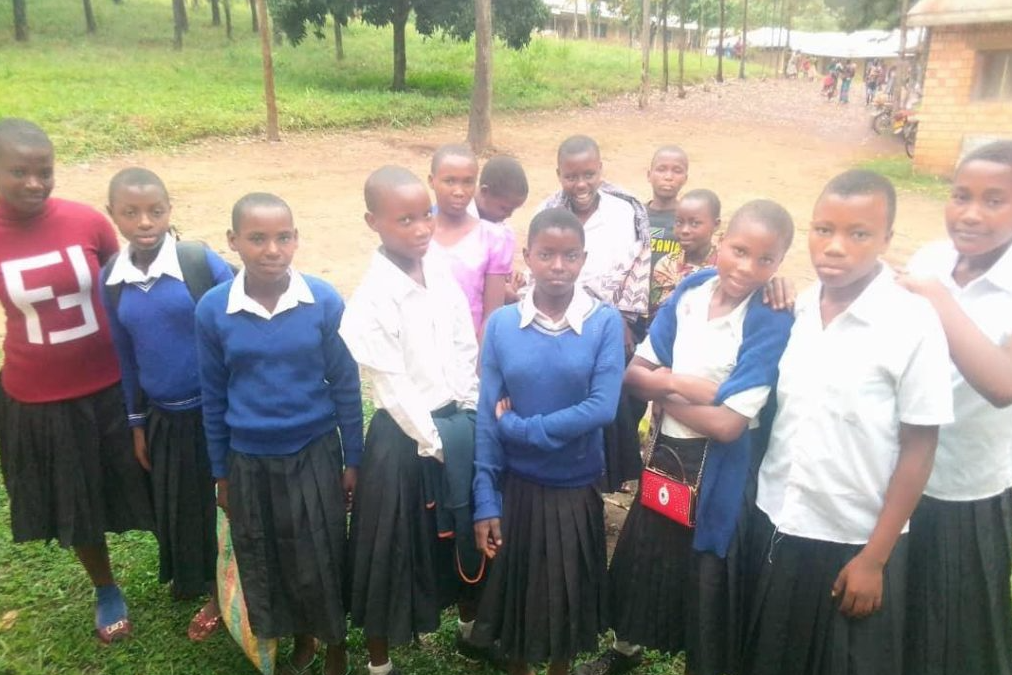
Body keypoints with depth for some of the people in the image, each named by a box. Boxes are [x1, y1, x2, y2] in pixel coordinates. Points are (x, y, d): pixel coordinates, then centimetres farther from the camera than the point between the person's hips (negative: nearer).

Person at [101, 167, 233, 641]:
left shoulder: (203, 263, -15)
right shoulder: (111, 278, -2)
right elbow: (126, 355, 7)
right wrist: (137, 423, 10)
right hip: (163, 416, 4)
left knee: (233, 500, 7)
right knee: (179, 505, 17)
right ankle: (195, 582, 41)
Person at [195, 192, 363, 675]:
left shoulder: (324, 302, -13)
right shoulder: (213, 309, -10)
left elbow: (345, 386, -5)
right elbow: (213, 398, 1)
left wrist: (352, 461, -1)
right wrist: (220, 473, 7)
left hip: (314, 454, -2)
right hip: (249, 461, 2)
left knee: (321, 559, 9)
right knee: (263, 564, 17)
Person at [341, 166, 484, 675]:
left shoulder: (442, 273, 0)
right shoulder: (372, 298, -18)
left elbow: (465, 349, 6)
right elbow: (393, 384, -16)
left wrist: (468, 418, 2)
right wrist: (432, 442, -11)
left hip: (459, 423, 6)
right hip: (405, 436, -6)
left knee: (466, 530, 20)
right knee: (392, 549, 9)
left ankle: (470, 627, 45)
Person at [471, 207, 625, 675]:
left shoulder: (605, 322, -11)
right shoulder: (501, 324, -7)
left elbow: (602, 408, -18)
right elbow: (487, 420, -6)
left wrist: (521, 426, -17)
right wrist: (485, 502, -8)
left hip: (577, 489, -1)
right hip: (516, 487, 1)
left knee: (569, 593, 17)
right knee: (515, 590, 17)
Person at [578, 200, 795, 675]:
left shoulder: (772, 323, -19)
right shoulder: (692, 290, -5)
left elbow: (728, 423, -24)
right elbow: (635, 372, -3)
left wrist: (664, 389, -13)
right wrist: (689, 386, -20)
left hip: (720, 472, -5)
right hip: (667, 451, 6)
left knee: (704, 574, 13)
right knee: (644, 555, 23)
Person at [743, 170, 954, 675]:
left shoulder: (912, 324, -16)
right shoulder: (795, 308, -3)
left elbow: (919, 449, -12)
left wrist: (874, 557, -9)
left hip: (852, 540, -4)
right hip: (775, 525, 4)